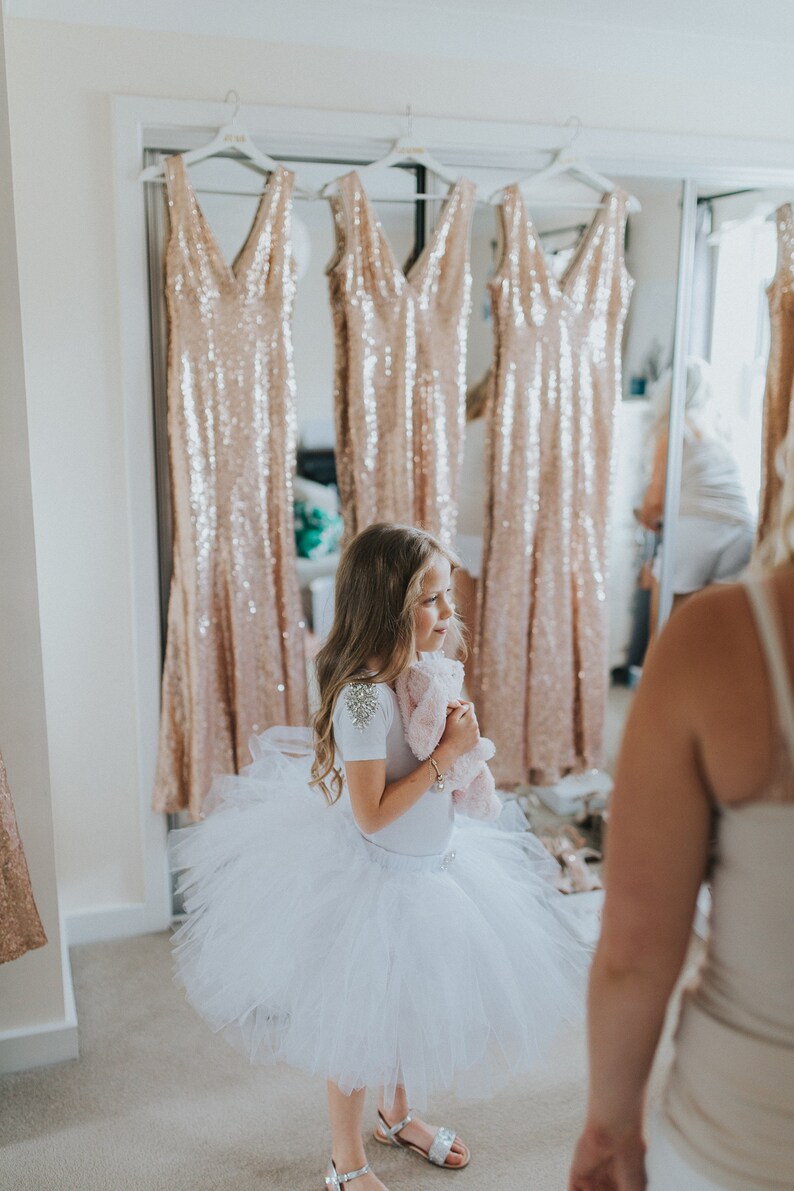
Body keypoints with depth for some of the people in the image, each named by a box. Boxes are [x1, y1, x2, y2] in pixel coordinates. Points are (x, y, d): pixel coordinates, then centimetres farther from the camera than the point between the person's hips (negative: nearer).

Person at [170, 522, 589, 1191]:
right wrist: (448, 752, -25)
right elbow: (371, 815, -28)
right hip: (376, 879, -8)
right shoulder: (363, 696, -29)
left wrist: (456, 730, -9)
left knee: (409, 1005, 27)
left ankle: (400, 1116, 53)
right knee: (362, 1022, 12)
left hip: (431, 864, 8)